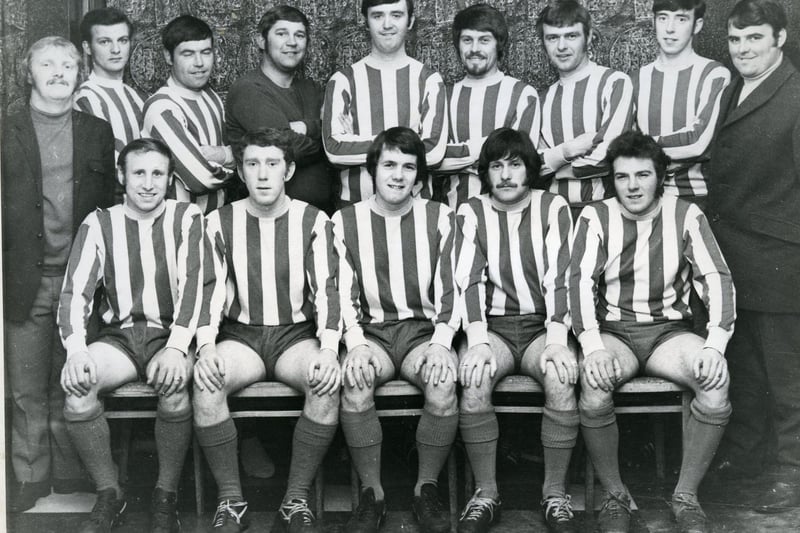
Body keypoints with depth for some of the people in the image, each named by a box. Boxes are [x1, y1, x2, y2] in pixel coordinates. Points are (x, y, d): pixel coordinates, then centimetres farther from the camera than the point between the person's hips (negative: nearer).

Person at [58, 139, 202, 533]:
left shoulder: (187, 219, 4)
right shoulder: (99, 224, 8)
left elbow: (192, 285, -9)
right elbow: (75, 290, -2)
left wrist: (176, 348, -26)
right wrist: (75, 350, -22)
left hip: (170, 335, -1)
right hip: (119, 336, 2)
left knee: (174, 383, -35)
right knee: (77, 383, -29)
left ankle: (166, 496, -13)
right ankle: (108, 494, -10)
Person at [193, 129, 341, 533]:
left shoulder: (313, 222, 2)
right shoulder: (220, 222, 5)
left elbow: (325, 291, -4)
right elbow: (211, 290, 0)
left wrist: (329, 349, -21)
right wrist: (207, 346, -19)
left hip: (297, 333, 0)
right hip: (241, 333, 1)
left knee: (328, 384, -32)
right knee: (205, 383, -31)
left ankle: (297, 499, -17)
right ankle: (231, 500, -16)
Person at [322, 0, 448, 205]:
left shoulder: (428, 80, 2)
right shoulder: (343, 80, 2)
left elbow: (433, 151, -11)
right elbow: (334, 149, -10)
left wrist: (356, 145, -10)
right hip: (355, 203, 0)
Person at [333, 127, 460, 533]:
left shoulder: (439, 217, 8)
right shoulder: (346, 221, 8)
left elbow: (450, 289, 3)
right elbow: (343, 292, 2)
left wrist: (441, 343, -13)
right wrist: (356, 343, -15)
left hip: (423, 329, 0)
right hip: (370, 330, 0)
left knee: (443, 381, -32)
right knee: (354, 381, -32)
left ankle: (427, 489, -11)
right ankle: (372, 495, -15)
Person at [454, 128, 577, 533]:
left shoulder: (553, 208, 4)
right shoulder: (471, 213, 6)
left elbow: (559, 278, -6)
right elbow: (469, 280, -6)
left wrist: (556, 341, -21)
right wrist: (478, 341, -22)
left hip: (543, 324, 0)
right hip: (493, 325, 0)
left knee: (561, 378, -31)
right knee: (473, 379, -31)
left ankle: (555, 493, -14)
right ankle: (486, 494, -15)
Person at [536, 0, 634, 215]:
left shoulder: (615, 83, -4)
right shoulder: (545, 99, 12)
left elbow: (606, 157, -13)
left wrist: (554, 167, -1)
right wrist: (567, 150, -15)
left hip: (603, 205, -4)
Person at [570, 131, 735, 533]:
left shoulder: (686, 215, 2)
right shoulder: (596, 217, 0)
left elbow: (716, 278, -5)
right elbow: (581, 280, -12)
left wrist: (715, 345, -22)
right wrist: (592, 347, -29)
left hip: (669, 330, 1)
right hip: (613, 330, -1)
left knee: (716, 379, -30)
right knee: (594, 384, -33)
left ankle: (686, 496, -12)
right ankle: (614, 496, -11)